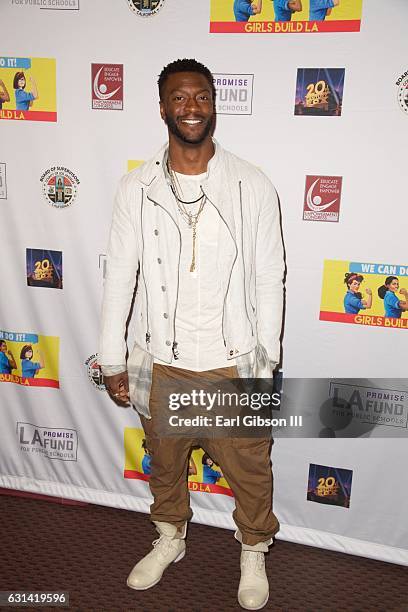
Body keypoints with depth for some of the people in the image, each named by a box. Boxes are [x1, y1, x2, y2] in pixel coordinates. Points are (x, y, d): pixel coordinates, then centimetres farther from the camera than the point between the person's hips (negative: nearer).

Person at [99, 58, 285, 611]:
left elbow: (269, 280, -4)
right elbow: (119, 277, -1)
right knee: (165, 464, 23)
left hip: (234, 365, -1)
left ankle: (253, 553, 45)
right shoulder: (137, 189, -5)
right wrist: (112, 360, 1)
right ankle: (170, 539, 52)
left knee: (249, 470, 16)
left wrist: (266, 361, -1)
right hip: (161, 364, 2)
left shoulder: (254, 186, -8)